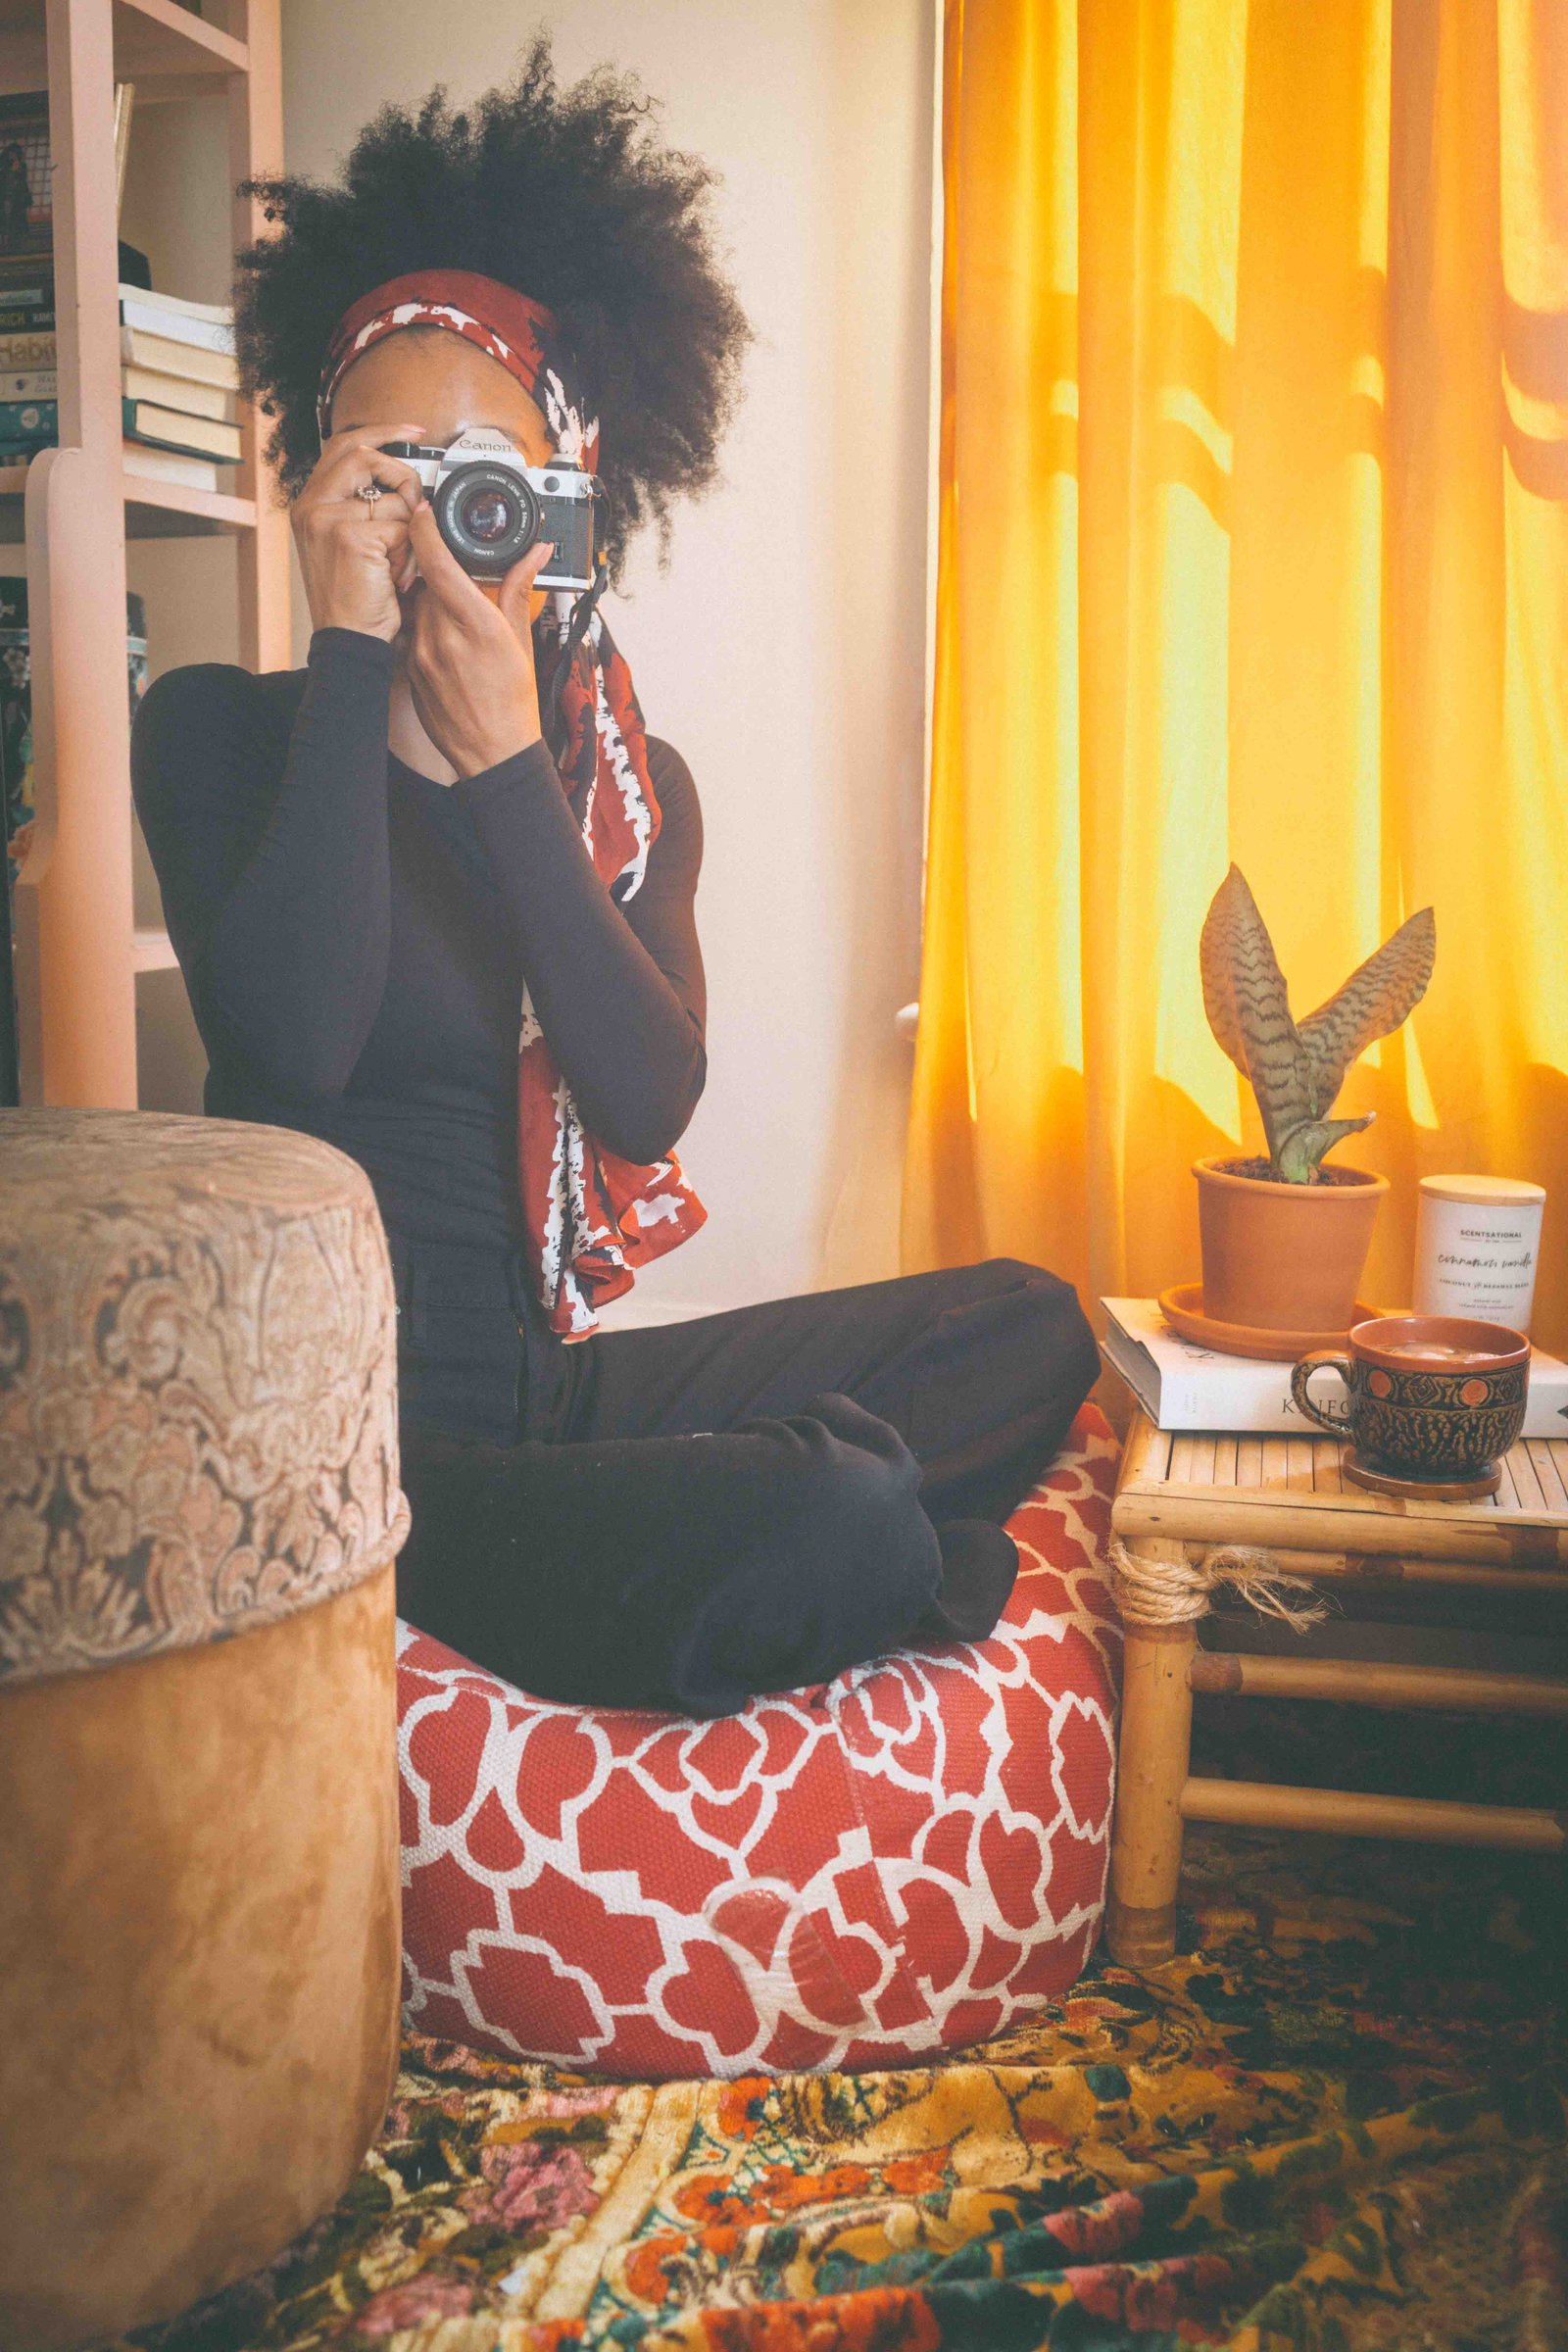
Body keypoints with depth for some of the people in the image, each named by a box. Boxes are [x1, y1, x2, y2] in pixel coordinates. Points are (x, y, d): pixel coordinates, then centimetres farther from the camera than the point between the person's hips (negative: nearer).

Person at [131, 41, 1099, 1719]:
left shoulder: (627, 778, 8)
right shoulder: (222, 730, -3)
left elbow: (649, 1107, -9)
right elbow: (292, 1048, -22)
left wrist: (503, 764, -16)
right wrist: (351, 655, -18)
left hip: (551, 1382, 6)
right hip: (339, 1432, -6)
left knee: (1029, 1328, -1)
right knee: (841, 1530, -28)